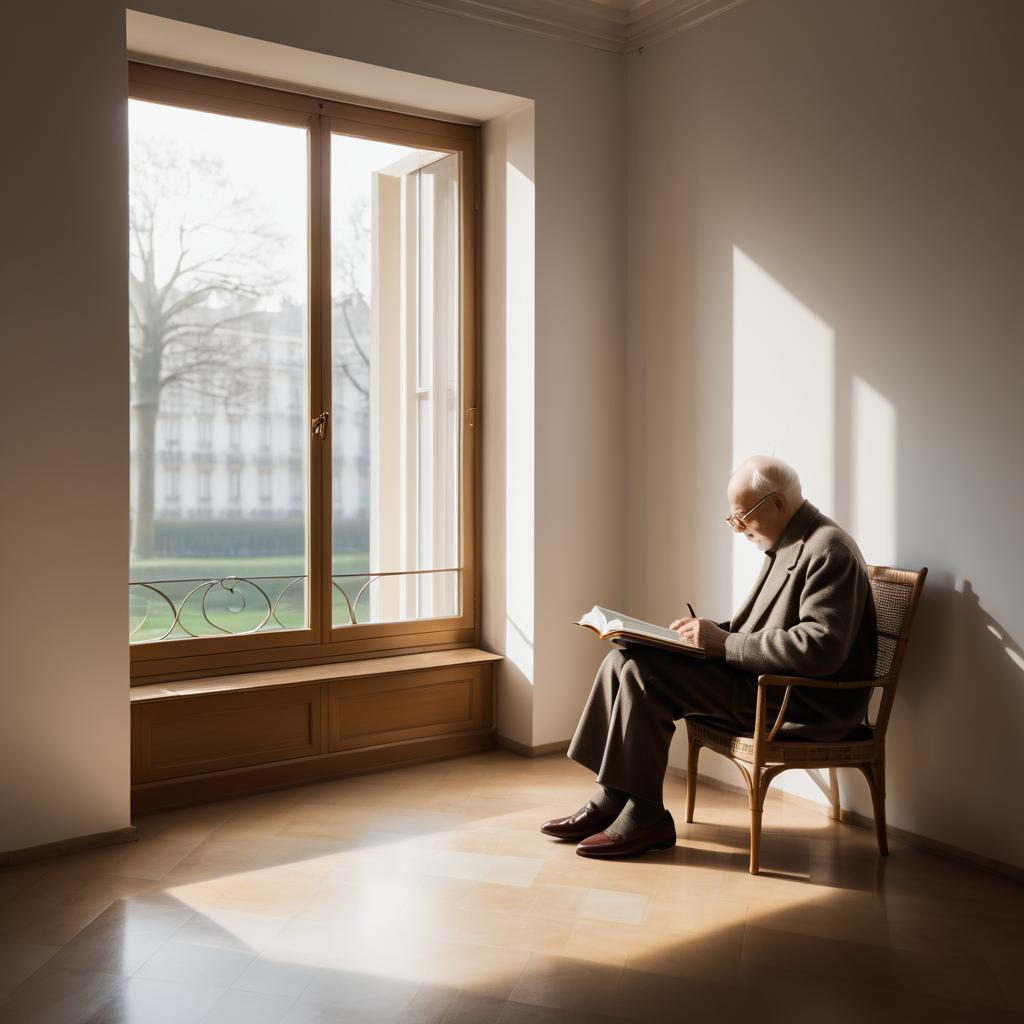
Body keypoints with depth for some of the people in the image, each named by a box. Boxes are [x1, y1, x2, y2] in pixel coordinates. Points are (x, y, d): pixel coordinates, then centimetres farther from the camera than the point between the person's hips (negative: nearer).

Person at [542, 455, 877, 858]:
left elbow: (819, 648, -27)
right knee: (623, 659, 0)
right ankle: (609, 801, 1)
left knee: (642, 671, -20)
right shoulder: (790, 545, 15)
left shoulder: (827, 549, -16)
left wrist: (725, 643, -21)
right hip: (772, 684, 10)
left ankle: (644, 817, -9)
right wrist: (713, 632, 4)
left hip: (809, 704, -10)